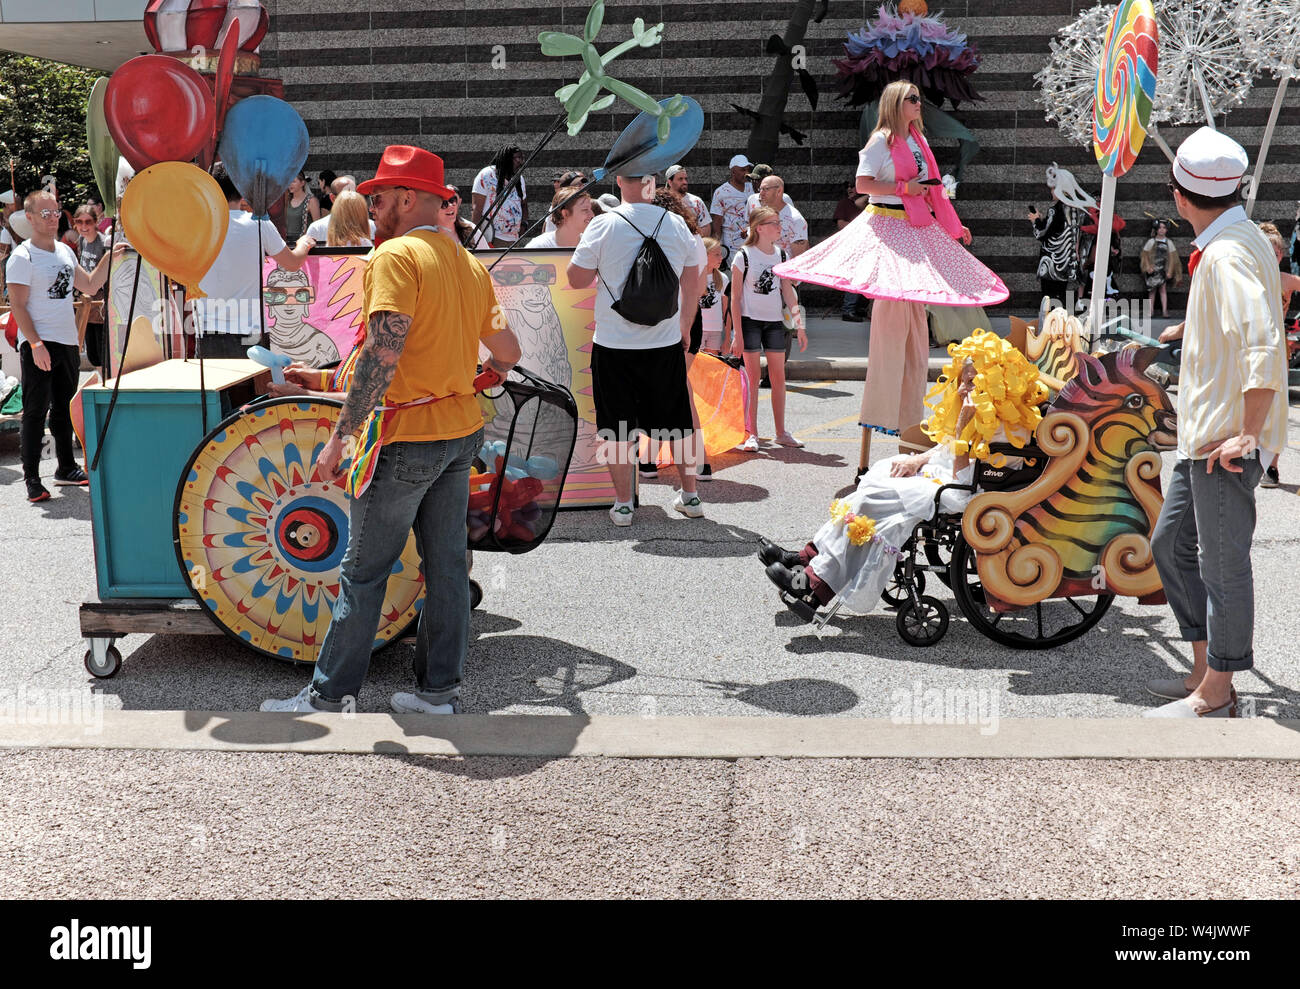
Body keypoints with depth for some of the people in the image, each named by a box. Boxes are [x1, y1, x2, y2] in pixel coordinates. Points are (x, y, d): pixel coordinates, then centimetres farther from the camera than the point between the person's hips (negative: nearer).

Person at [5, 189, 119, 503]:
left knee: (64, 407, 16)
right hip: (38, 345, -7)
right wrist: (36, 344, -21)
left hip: (68, 342, 7)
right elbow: (18, 306, -13)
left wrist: (108, 258, 7)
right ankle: (32, 479, 0)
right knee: (36, 411, -5)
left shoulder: (65, 251, 12)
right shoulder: (22, 257, -10)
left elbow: (90, 287, 19)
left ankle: (66, 468, 27)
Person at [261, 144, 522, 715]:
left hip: (408, 438, -7)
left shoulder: (397, 255, -12)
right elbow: (508, 353, 15)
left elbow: (382, 354, -22)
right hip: (462, 432, 8)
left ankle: (330, 695, 11)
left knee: (364, 572, 2)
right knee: (447, 564, 11)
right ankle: (439, 690, 19)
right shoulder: (471, 264, 11)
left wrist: (340, 438, -20)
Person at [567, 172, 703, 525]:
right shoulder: (676, 224, -1)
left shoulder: (603, 225, -10)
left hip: (615, 343, -2)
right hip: (666, 342, 3)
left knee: (618, 429, 8)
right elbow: (692, 283, 9)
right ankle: (690, 496, 24)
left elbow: (577, 279, -5)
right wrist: (685, 327, 22)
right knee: (677, 423, 15)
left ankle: (623, 504, 13)